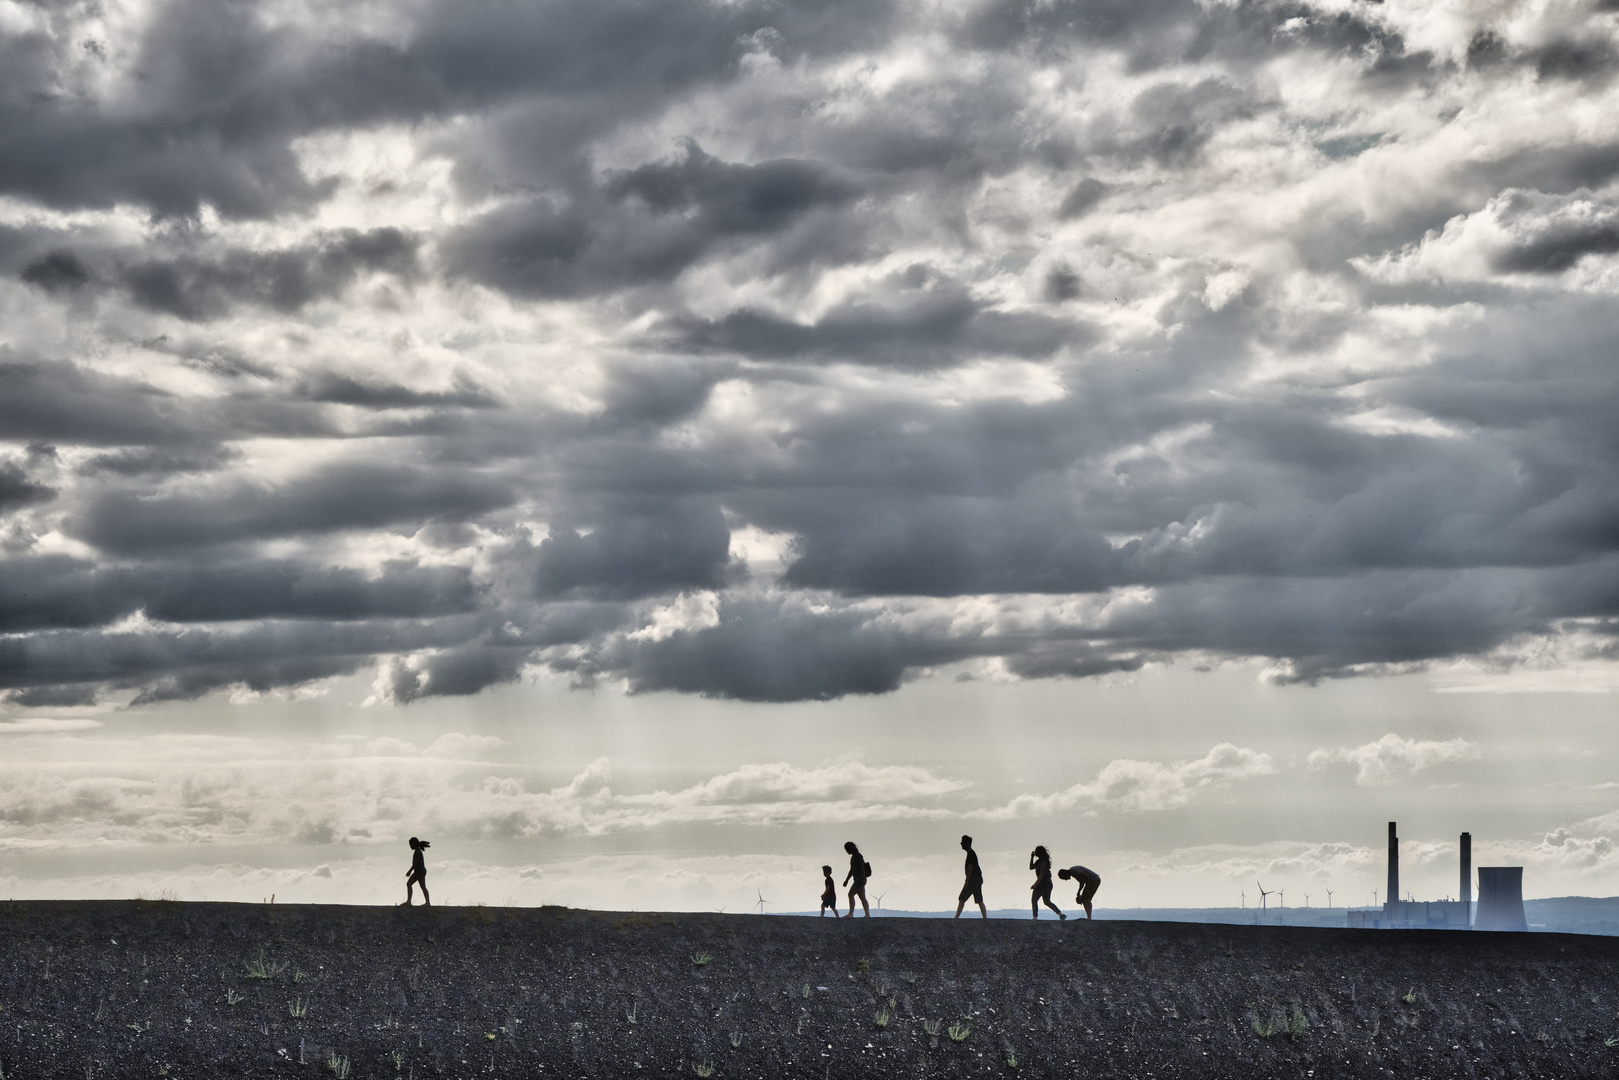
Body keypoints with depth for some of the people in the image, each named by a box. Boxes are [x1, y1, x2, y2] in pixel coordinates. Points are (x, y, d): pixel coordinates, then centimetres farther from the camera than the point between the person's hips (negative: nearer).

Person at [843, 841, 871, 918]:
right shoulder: (853, 857, 18)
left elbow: (862, 868, -18)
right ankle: (867, 914, 5)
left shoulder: (858, 856, -11)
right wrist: (846, 880, 26)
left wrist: (863, 879, -24)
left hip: (860, 879, -10)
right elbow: (851, 870, 26)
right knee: (862, 897, 7)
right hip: (858, 880, 10)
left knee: (851, 894, -14)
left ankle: (851, 914, -18)